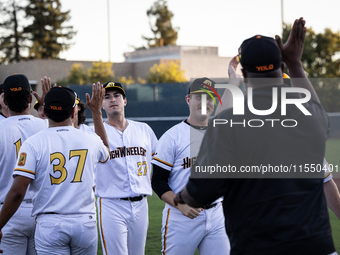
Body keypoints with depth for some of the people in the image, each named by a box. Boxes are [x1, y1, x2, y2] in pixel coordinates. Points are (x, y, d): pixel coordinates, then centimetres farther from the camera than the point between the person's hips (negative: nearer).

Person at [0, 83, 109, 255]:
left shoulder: (33, 144, -6)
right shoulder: (91, 140, 4)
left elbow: (17, 192, -13)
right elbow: (105, 152, 32)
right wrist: (97, 112, 38)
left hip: (49, 225, -3)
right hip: (85, 223, 3)